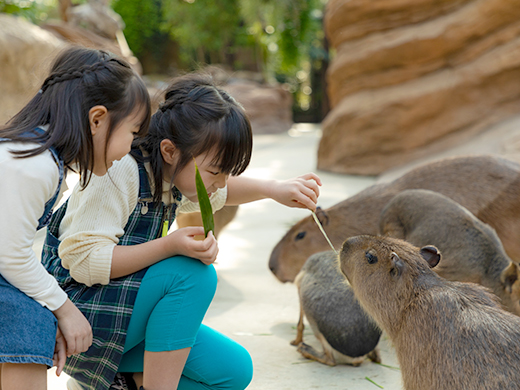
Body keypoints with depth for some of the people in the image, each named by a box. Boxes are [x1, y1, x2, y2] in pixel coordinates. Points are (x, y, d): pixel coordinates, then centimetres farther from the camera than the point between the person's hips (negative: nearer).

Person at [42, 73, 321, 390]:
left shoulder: (171, 171, 2)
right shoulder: (119, 172, -24)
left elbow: (219, 191, 24)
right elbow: (79, 260, -28)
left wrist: (275, 189, 7)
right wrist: (169, 246, -35)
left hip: (127, 309, 9)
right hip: (79, 310, -9)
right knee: (194, 274, -29)